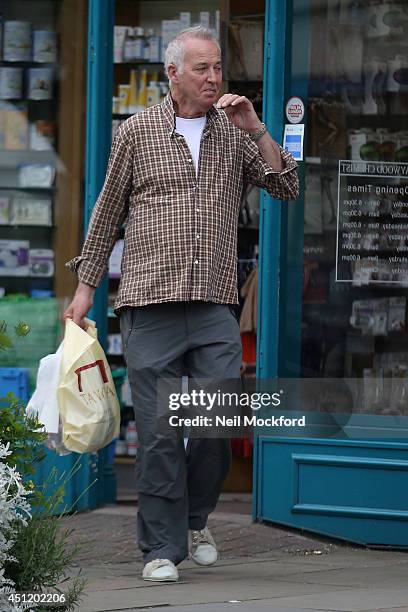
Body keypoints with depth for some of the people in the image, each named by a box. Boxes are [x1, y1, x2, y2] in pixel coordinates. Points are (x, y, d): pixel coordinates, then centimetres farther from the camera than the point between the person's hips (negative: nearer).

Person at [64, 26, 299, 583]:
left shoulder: (234, 134, 11)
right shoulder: (138, 131, 6)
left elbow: (287, 188, 5)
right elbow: (107, 213, 12)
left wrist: (256, 129, -5)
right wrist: (85, 287, 10)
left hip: (215, 308, 2)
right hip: (149, 306, -2)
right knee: (159, 432, -2)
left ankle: (194, 519, 19)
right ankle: (162, 548, 5)